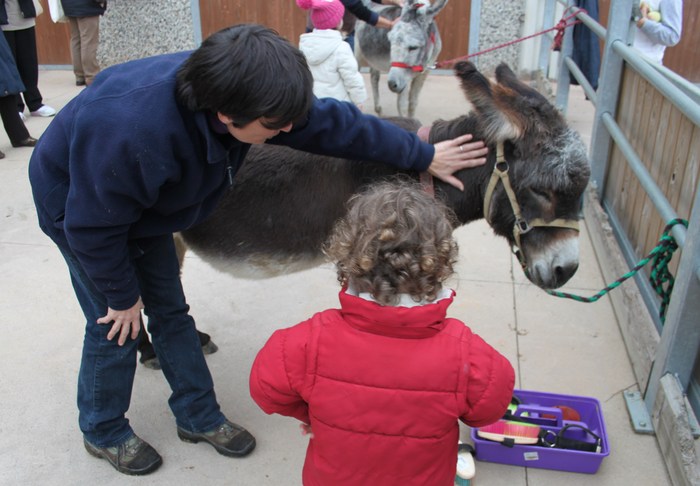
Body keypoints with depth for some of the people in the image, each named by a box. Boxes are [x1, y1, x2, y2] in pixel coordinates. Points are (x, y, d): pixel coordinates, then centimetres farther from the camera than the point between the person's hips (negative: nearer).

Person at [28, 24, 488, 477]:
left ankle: (199, 416, 27)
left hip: (144, 201, 6)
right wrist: (123, 296, -15)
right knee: (117, 325, 1)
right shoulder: (131, 131, -45)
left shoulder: (226, 88, -25)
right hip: (80, 204, -6)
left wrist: (424, 155, -10)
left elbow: (334, 122, -17)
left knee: (171, 310, 10)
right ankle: (103, 431, 27)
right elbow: (95, 225, -29)